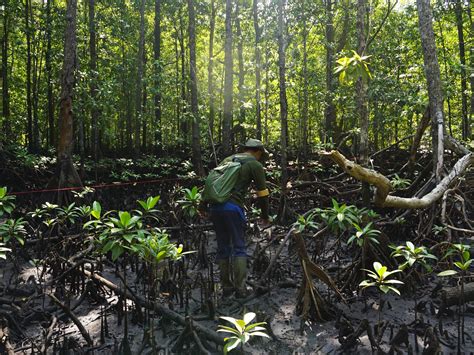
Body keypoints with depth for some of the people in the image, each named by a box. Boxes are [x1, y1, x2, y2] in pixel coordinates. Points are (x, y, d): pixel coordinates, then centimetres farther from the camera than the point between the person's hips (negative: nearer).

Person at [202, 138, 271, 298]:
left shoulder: (228, 159, 24)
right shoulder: (255, 164, 5)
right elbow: (262, 193, 5)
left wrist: (204, 205, 28)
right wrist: (265, 216, 17)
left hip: (214, 206, 6)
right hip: (233, 207, -6)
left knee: (222, 247, 13)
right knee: (239, 248, 4)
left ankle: (226, 287, 19)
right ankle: (240, 289, 3)